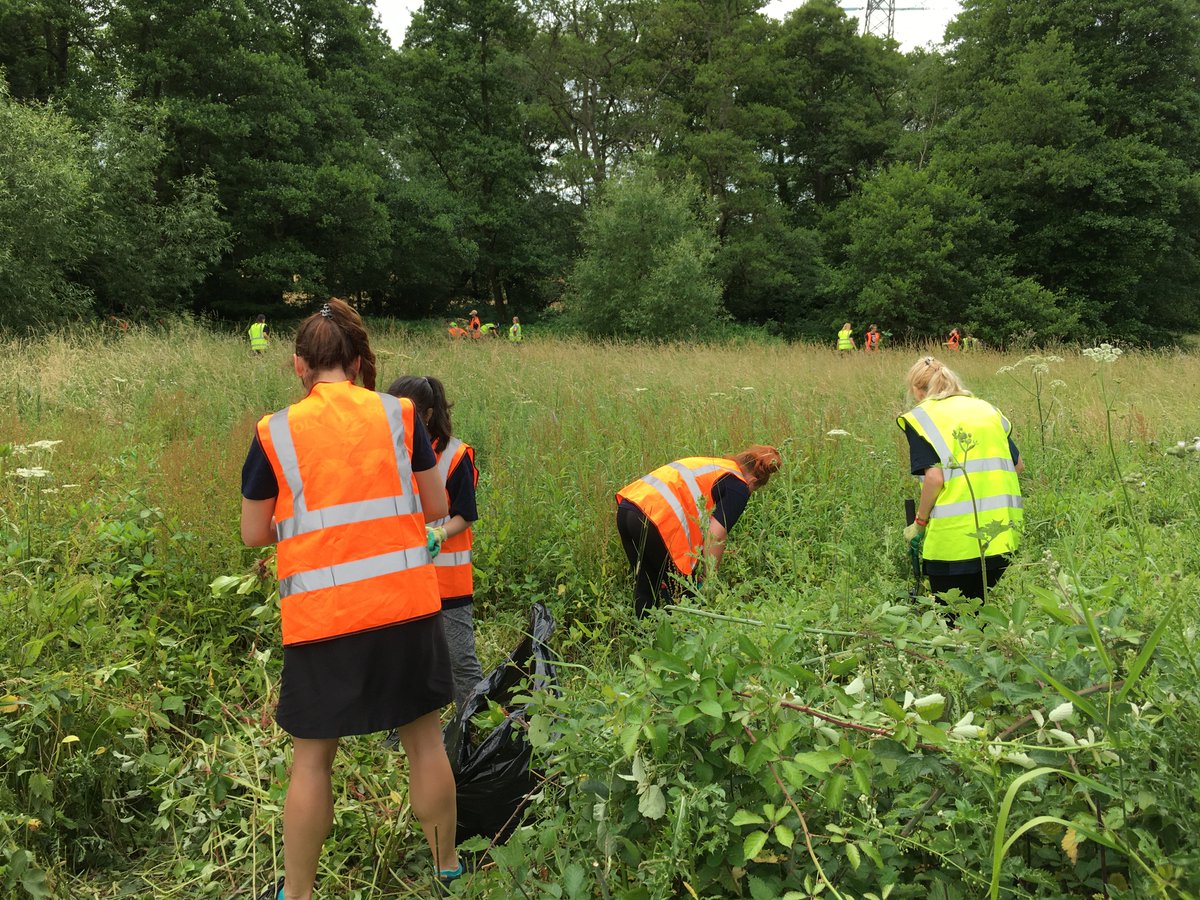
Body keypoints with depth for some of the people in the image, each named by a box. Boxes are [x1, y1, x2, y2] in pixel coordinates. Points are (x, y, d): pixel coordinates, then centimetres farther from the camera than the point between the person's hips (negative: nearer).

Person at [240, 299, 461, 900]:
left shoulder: (274, 433, -3)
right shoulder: (398, 415, 0)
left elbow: (254, 535, 5)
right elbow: (436, 508, 7)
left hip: (320, 616, -1)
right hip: (407, 602, 2)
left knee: (312, 757, 14)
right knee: (425, 737, 17)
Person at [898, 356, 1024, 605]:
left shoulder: (921, 416, -2)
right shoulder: (986, 408, 15)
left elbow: (934, 476, -14)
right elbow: (1018, 465, 15)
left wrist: (920, 522, -2)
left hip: (956, 537, -5)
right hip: (1002, 534, 6)